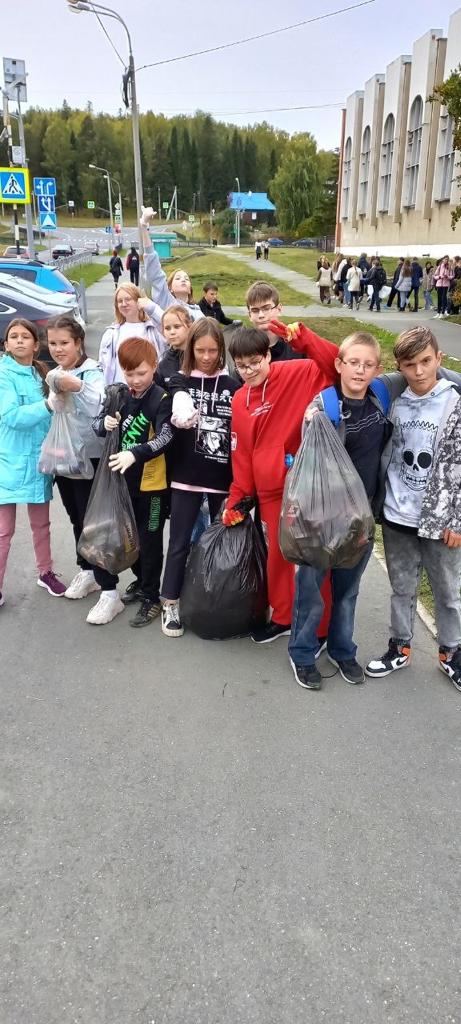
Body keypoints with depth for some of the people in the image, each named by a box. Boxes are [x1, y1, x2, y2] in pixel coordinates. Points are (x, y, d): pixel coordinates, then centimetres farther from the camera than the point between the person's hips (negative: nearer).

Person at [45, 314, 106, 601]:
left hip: (89, 456, -7)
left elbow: (101, 408, -30)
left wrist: (79, 387, -44)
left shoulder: (92, 371, -12)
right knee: (76, 518, 15)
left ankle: (100, 575, 7)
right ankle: (86, 570, 27)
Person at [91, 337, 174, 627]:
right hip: (125, 479, 6)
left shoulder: (162, 399, -13)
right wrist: (105, 423, -14)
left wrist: (135, 454, -39)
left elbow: (164, 438, -24)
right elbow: (99, 426, 10)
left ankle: (151, 597, 17)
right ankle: (141, 581, 38)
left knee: (150, 541, 5)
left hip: (152, 482, -6)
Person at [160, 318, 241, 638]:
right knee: (180, 542, 5)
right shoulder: (181, 381, 1)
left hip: (223, 476, 1)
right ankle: (171, 604, 17)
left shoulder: (232, 385, 3)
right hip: (186, 476, -1)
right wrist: (183, 417, -42)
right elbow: (180, 407, -20)